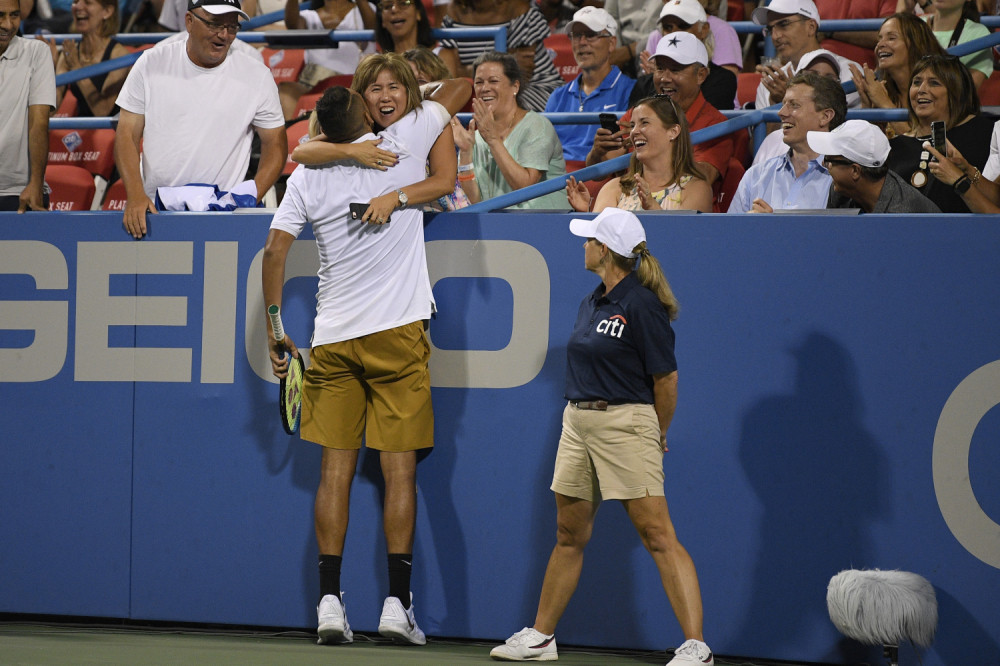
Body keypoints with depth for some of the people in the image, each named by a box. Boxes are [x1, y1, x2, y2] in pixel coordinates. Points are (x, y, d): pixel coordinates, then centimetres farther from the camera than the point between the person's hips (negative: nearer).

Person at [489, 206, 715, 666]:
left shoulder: (642, 305, -13)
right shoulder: (590, 304, 12)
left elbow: (665, 377, -9)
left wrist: (656, 437, 1)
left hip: (624, 423, -8)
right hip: (577, 424, 8)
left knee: (657, 534, -11)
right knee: (569, 536, 15)